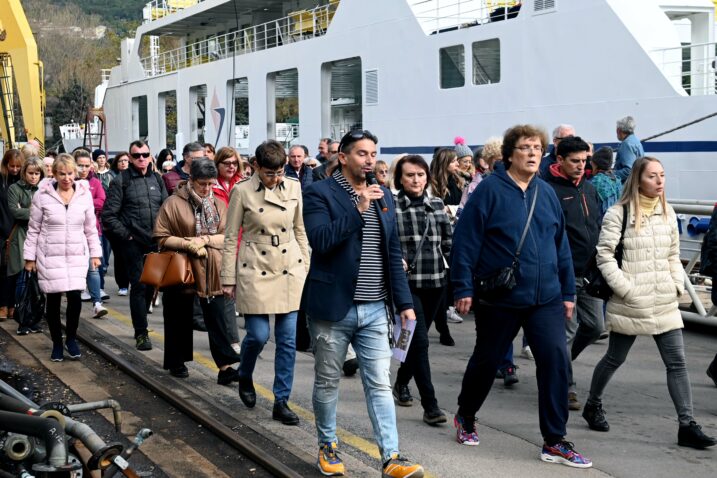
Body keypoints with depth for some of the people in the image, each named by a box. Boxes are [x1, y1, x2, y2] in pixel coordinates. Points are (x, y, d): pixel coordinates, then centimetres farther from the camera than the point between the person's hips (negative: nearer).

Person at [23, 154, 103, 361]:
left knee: (75, 297, -9)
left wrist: (95, 253, 7)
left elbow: (91, 228, 9)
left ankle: (71, 338, 14)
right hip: (50, 256, -1)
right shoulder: (43, 195, -5)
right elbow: (33, 229, 1)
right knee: (53, 300, 4)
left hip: (77, 255, 1)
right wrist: (30, 256, 1)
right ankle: (57, 343, 21)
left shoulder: (85, 194, 2)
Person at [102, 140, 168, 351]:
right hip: (133, 243, -5)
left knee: (151, 285, 11)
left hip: (155, 243, 5)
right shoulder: (121, 181, -4)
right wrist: (125, 235, -8)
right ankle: (141, 333, -2)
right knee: (139, 286, -7)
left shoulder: (157, 180, 11)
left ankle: (140, 324, 28)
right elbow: (108, 215, -5)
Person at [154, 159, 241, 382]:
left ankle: (225, 367, -2)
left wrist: (205, 239, -14)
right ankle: (176, 362, 27)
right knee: (180, 318, 10)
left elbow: (226, 236, 3)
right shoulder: (173, 203, -7)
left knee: (216, 319, -1)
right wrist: (186, 243, -19)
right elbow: (161, 237, -7)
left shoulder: (218, 204, 4)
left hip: (211, 271, 2)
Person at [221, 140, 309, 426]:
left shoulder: (294, 188, 3)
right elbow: (230, 237, -1)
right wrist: (228, 278, -2)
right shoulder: (242, 191, -6)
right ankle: (245, 377, 27)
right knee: (258, 335, -5)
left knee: (288, 339, 3)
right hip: (255, 273, -3)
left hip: (290, 273, 3)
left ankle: (281, 402, 12)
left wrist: (305, 268, 10)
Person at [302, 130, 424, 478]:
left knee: (380, 384, 1)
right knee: (327, 382, 10)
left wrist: (404, 302, 8)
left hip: (375, 309, 4)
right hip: (333, 306, -4)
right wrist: (358, 209, -23)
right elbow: (321, 241, -21)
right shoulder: (319, 193, -6)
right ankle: (327, 446, 27)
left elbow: (393, 253, 12)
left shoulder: (383, 195, 10)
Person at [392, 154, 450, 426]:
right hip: (407, 282, -5)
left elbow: (449, 242, 13)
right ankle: (430, 405, -9)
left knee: (417, 338, 16)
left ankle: (401, 382, 40)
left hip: (435, 282, 5)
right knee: (419, 340, -11)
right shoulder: (391, 207, -3)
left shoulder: (437, 205, 10)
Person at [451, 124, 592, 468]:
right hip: (498, 298, -4)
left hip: (546, 298, 4)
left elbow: (561, 244, 12)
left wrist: (568, 292, 12)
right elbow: (466, 240, -12)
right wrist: (463, 288, -14)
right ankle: (465, 418, 38)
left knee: (555, 359, -7)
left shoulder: (546, 193, 7)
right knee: (486, 361, 12)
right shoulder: (490, 190, -10)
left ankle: (554, 442, 3)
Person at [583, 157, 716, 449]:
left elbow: (673, 256, 17)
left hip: (665, 303, 5)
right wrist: (626, 289, -16)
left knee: (677, 362, 0)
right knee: (615, 359, 10)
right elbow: (605, 255, -11)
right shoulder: (619, 213, -9)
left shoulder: (668, 213, 9)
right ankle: (593, 405, 32)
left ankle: (687, 426, 2)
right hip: (630, 303, -5)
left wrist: (678, 286, 4)